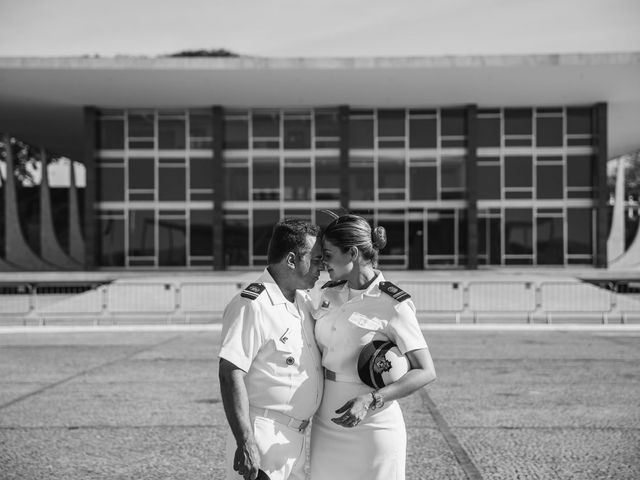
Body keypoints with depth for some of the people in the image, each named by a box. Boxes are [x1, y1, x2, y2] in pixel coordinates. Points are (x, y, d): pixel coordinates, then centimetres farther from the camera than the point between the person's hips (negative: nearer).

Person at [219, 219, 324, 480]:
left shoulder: (304, 301, 12)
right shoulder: (251, 305, -15)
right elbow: (230, 375, -20)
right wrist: (245, 443, -25)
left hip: (296, 438, 9)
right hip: (263, 437, -9)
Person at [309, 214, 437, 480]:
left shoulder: (393, 305, -12)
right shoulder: (328, 293, 6)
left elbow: (425, 372, -13)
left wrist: (370, 401, -24)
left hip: (372, 426, -5)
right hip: (326, 424, 6)